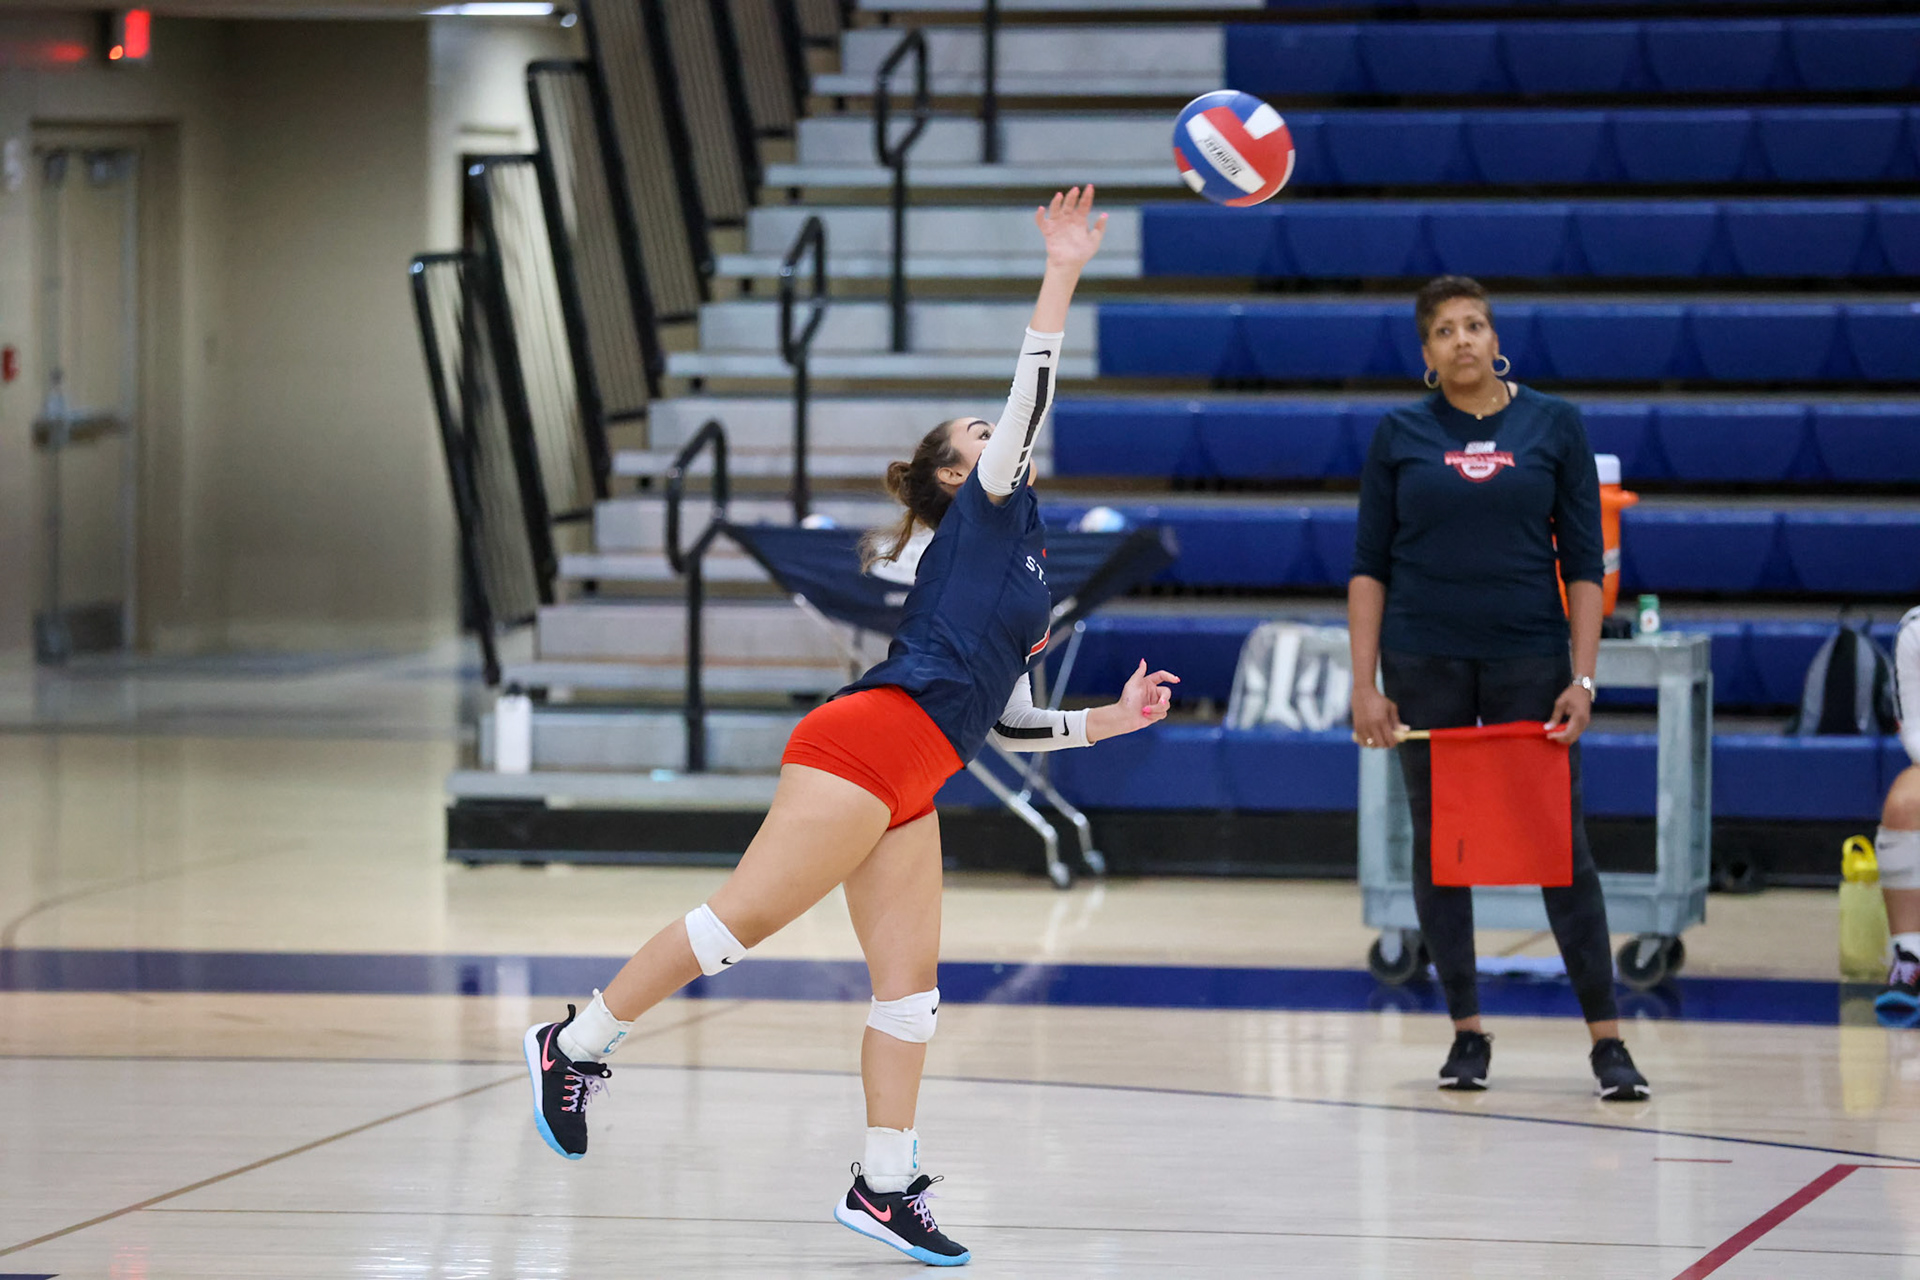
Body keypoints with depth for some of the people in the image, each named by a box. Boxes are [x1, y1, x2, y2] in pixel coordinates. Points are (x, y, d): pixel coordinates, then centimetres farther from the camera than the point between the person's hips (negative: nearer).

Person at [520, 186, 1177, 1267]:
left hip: (911, 788, 9)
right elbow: (1030, 402, -8)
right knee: (745, 917, -13)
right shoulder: (984, 512, 7)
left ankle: (885, 1187, 4)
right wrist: (1062, 278, -12)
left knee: (912, 982, 3)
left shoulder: (1025, 571, 29)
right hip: (870, 737, -9)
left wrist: (1112, 719, 25)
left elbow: (1008, 722, 30)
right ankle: (578, 1046, -4)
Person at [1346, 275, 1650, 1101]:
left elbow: (1582, 563, 2)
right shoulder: (1400, 437, 4)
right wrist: (1365, 685, -3)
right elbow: (1369, 568, 5)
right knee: (1438, 847, 5)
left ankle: (1607, 1040, -1)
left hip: (1528, 659, -1)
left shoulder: (1554, 427, 3)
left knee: (1561, 846, -4)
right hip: (1424, 663, 1)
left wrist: (1582, 679, -6)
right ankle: (1467, 1033, 15)